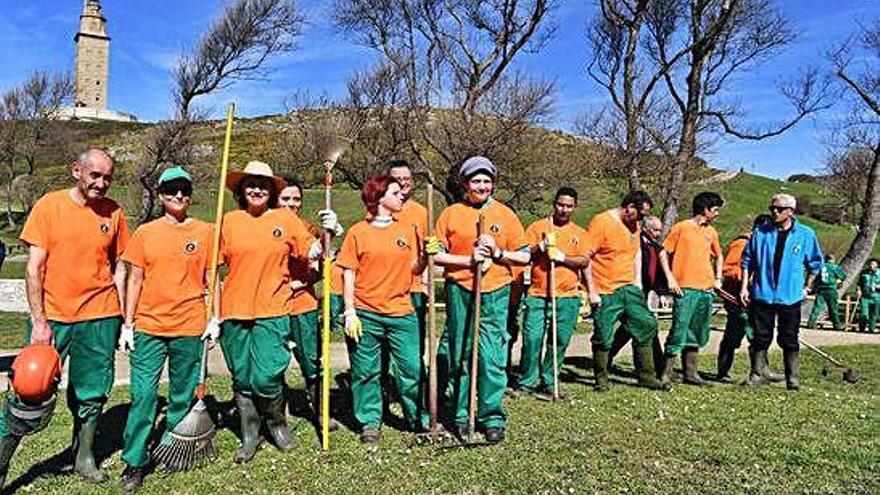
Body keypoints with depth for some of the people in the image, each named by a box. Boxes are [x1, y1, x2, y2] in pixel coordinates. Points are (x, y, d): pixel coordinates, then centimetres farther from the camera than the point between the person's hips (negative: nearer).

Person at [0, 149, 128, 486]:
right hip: (52, 316, -2)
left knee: (91, 394, 12)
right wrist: (39, 321, -10)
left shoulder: (113, 212, 4)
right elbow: (34, 267, -4)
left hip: (100, 318, 2)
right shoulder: (49, 205, -3)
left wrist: (123, 319, 6)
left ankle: (84, 456, 29)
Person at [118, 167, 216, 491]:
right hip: (149, 327, 0)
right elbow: (135, 280, 6)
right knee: (143, 395, -3)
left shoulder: (205, 232, 4)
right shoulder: (145, 233, 4)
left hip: (190, 328, 0)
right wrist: (128, 324, 3)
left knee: (183, 397, 10)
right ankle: (134, 462, 9)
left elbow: (211, 278, 7)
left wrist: (215, 319, 1)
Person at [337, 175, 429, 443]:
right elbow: (348, 274, -2)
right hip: (365, 315, -2)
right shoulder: (358, 232, -1)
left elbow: (414, 269, 9)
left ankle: (421, 419, 21)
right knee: (366, 372, 7)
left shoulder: (407, 230, 8)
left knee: (413, 369, 5)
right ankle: (369, 423, 23)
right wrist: (350, 312, -7)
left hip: (402, 312, 3)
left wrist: (426, 255, -11)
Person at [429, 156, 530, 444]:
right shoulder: (451, 214, 6)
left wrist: (497, 252, -9)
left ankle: (493, 418, 10)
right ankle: (461, 416, 20)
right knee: (459, 357, 7)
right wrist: (469, 260, -10)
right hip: (460, 292, 0)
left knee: (493, 359, -3)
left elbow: (525, 257, 7)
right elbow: (436, 255, 2)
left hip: (495, 293, 0)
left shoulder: (505, 214, 7)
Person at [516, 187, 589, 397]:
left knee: (560, 341, 4)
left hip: (567, 297, 2)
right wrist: (541, 246, -13)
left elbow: (584, 261, 1)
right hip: (538, 295, -2)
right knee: (532, 339, -8)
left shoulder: (579, 233, 14)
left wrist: (562, 257, -14)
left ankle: (548, 381, 18)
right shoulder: (538, 226, 8)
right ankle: (526, 382, 5)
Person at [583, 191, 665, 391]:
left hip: (629, 288, 7)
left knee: (646, 326, 4)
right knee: (603, 337, 0)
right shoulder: (601, 222, -12)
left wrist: (638, 281, 15)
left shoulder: (634, 225, 12)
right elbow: (585, 257, -14)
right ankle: (601, 379, 17)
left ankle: (646, 375, 15)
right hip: (605, 292, -7)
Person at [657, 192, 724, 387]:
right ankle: (666, 374, -3)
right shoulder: (681, 228, -3)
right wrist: (670, 279, -10)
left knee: (697, 334, 11)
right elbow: (663, 253, -3)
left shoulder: (711, 232, 15)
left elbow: (718, 256, 29)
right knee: (679, 331, -9)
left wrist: (718, 278, 17)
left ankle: (690, 373, 19)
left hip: (706, 290, 7)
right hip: (685, 289, -6)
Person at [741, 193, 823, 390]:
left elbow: (815, 263, 12)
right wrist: (744, 286, 4)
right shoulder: (761, 232, 2)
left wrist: (807, 287, 11)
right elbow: (748, 260, 8)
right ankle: (757, 374, 15)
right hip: (762, 294, 1)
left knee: (789, 340, 5)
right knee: (761, 337, 6)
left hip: (790, 297, -1)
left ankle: (792, 377, 15)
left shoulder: (805, 234, 1)